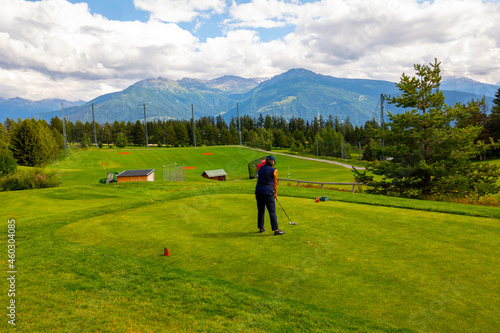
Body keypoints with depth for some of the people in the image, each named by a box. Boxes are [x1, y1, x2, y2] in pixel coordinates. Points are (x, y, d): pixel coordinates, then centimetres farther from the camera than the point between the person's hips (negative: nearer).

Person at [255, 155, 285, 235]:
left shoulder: (261, 168, 9)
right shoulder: (274, 170, -5)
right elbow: (275, 183, 1)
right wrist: (275, 193, 15)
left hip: (258, 190, 5)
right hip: (268, 191, -5)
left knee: (260, 210, 16)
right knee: (272, 211, 0)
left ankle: (261, 228, 25)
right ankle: (276, 230, 3)